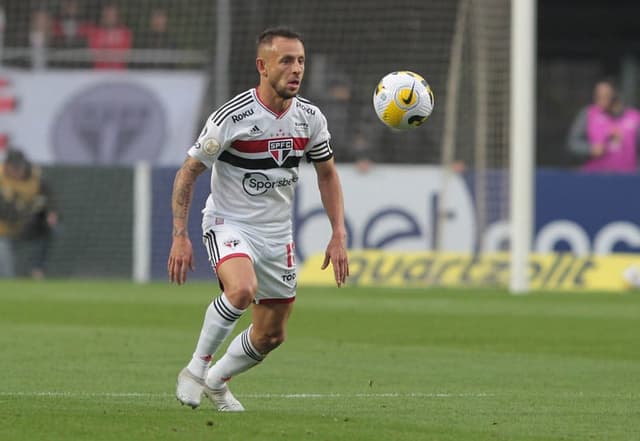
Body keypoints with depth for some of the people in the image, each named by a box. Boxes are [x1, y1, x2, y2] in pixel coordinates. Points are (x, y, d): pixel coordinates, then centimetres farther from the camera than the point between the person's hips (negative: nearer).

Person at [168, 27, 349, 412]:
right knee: (242, 289, -35)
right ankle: (196, 368, -16)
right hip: (229, 224, -6)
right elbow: (188, 174, -10)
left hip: (277, 233, 6)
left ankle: (216, 380, 35)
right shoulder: (231, 117, -19)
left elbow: (327, 174, 12)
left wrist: (339, 235, 4)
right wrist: (180, 237, -15)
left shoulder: (310, 118, -4)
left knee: (272, 335, 8)